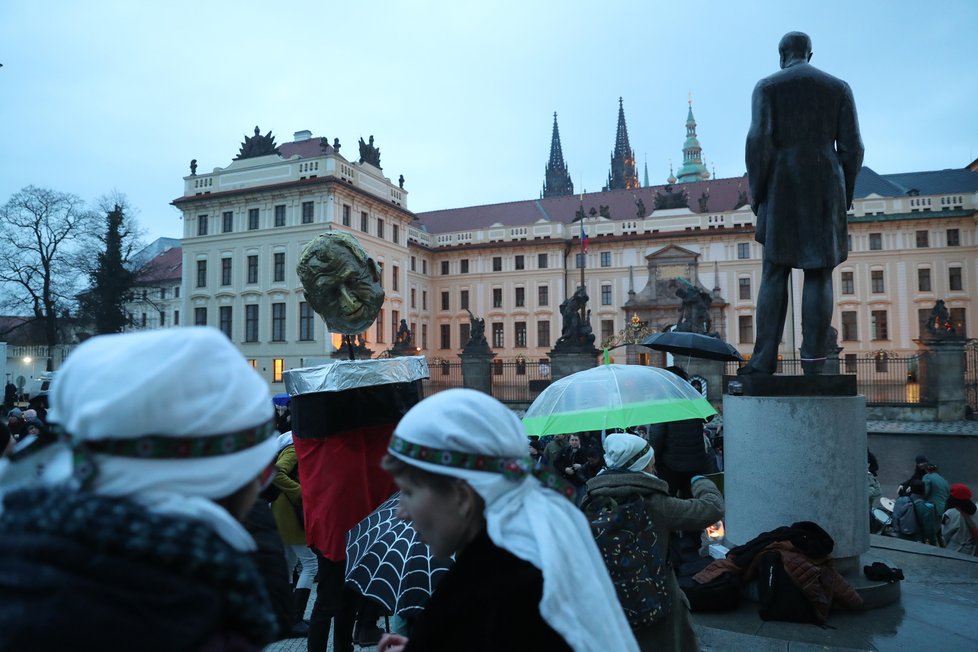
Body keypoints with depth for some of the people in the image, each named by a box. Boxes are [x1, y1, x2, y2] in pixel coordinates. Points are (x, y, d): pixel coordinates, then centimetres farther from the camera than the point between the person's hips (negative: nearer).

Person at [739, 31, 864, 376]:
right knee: (819, 273, -1)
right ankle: (813, 360, -7)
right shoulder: (839, 87, 11)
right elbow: (852, 147, 4)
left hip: (783, 187, -1)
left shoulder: (767, 86, 4)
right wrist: (845, 194, 12)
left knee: (775, 273, 0)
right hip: (825, 188, 2)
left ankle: (765, 358, -9)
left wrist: (756, 192, -3)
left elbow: (759, 141, -9)